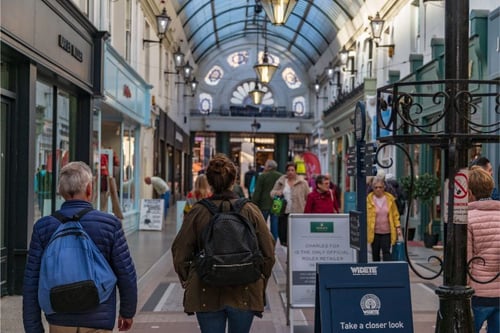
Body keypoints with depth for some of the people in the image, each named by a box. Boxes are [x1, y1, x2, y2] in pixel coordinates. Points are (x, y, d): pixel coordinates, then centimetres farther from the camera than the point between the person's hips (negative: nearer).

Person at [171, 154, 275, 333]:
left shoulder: (197, 212, -8)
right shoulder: (250, 210, -7)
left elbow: (179, 254, -3)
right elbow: (268, 253, -3)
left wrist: (188, 282, 15)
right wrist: (261, 285, 12)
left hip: (207, 294, 0)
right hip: (244, 294, 1)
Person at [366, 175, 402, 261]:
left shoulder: (390, 198, 1)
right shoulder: (369, 198, -4)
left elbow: (395, 214, 7)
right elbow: (366, 215, -3)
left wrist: (398, 227, 2)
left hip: (387, 232, 0)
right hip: (374, 232, 0)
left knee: (386, 252, -5)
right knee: (375, 253, 9)